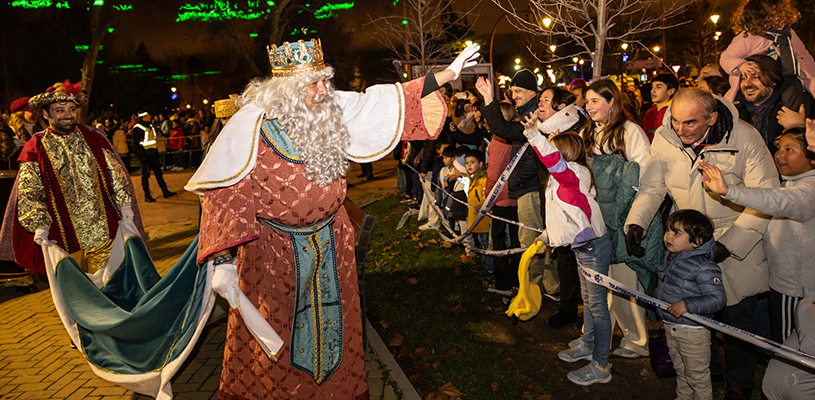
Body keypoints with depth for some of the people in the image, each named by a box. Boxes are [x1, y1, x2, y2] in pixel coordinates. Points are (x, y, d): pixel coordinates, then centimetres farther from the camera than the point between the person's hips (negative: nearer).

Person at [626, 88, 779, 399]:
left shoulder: (745, 138, -20)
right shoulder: (664, 139, -11)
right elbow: (652, 187, -3)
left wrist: (731, 242, -24)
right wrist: (636, 221, -21)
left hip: (736, 237, -2)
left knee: (738, 314, 10)